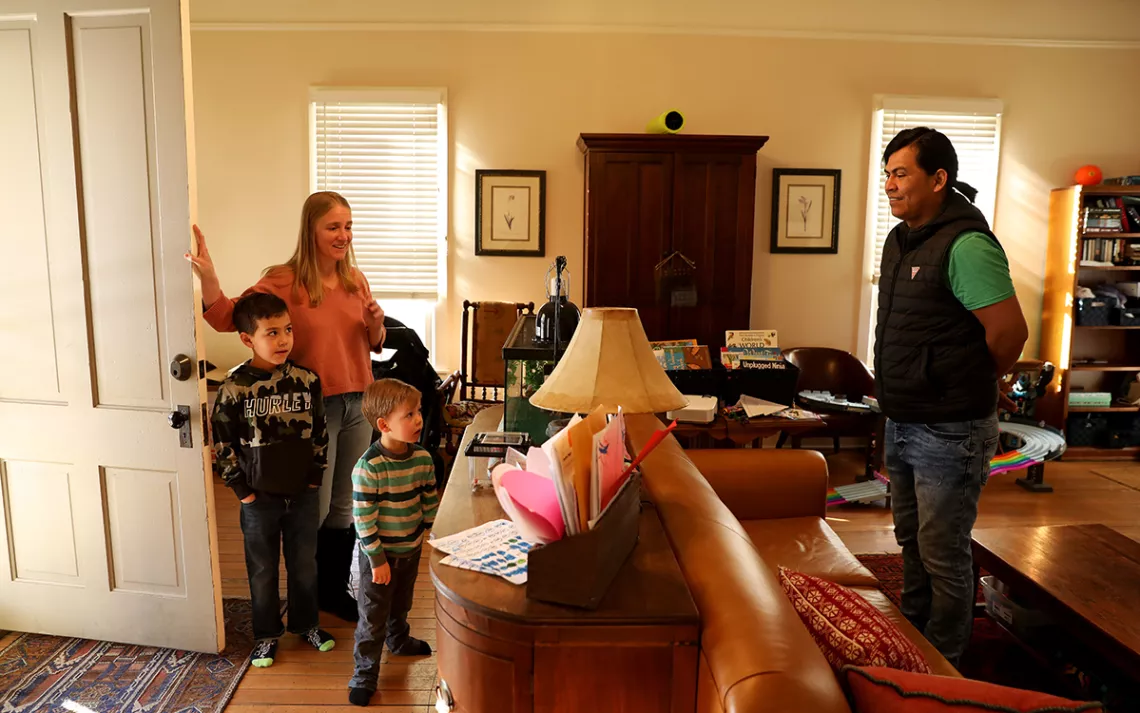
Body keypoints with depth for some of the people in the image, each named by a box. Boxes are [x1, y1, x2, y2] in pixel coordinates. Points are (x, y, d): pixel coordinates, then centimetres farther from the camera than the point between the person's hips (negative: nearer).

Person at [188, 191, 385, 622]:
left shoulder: (355, 281, 4)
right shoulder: (283, 282, -11)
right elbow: (227, 318, -18)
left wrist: (376, 323, -8)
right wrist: (207, 276, -33)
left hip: (357, 405, 5)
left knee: (345, 506, 17)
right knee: (315, 509, 6)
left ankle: (336, 590, 35)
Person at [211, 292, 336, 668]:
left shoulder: (307, 380, -5)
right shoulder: (235, 387, -14)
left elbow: (320, 432, 4)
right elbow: (221, 443, -7)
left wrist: (315, 476, 2)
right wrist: (241, 489, -7)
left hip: (302, 493, 2)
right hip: (259, 496, -2)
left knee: (305, 562, 16)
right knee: (262, 569, 13)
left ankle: (306, 623, 36)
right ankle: (267, 634, 31)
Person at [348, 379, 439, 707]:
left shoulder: (422, 458, -9)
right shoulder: (368, 467, -26)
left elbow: (431, 501, 5)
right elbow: (363, 519, -22)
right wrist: (378, 559, -18)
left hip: (411, 549, 6)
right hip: (379, 554, -5)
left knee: (400, 604, 27)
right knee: (373, 615, 7)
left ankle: (399, 640, 53)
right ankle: (365, 673, 23)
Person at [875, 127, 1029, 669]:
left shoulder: (965, 245, -19)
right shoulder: (899, 241, 9)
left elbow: (1009, 331, -21)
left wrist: (968, 390, -6)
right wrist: (901, 392, 13)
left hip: (949, 433, -9)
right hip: (903, 424, 9)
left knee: (943, 556, 4)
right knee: (912, 542, 22)